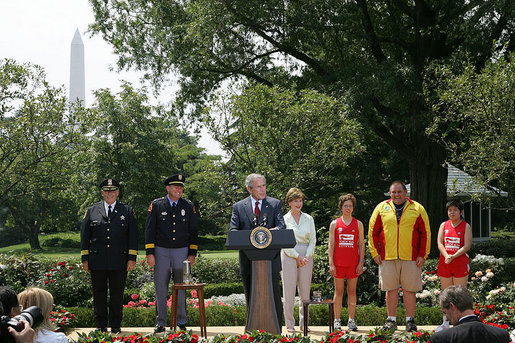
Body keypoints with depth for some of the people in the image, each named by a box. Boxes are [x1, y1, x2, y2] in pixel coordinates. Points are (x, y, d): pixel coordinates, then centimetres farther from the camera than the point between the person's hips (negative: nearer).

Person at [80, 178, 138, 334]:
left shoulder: (127, 211, 8)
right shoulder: (91, 211, 9)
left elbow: (133, 236, 5)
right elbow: (85, 235, 9)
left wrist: (132, 258, -2)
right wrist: (85, 259, 3)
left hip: (119, 262, -1)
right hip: (97, 261, 1)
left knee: (117, 294, 4)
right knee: (99, 293, 5)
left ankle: (116, 325, 13)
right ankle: (100, 325, 14)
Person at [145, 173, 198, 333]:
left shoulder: (189, 206, 6)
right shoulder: (156, 205, 2)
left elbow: (193, 231, 8)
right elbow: (149, 230, 1)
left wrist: (192, 254, 2)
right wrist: (149, 253, -5)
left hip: (181, 251, 1)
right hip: (161, 251, -1)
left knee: (181, 287, 3)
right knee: (161, 288, 2)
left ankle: (181, 322, 12)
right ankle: (160, 323, 10)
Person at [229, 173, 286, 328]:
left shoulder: (275, 204, 8)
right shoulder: (238, 207, 7)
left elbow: (282, 224, -5)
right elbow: (232, 231, -1)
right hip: (248, 261, 1)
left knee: (274, 296, -2)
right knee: (251, 299, 8)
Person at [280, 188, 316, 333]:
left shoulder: (308, 219, 11)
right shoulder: (284, 219, 3)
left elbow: (313, 239, 9)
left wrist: (307, 256, -5)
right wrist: (297, 256, -9)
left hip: (306, 256, 3)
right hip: (289, 255, -3)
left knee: (305, 290, 3)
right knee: (289, 290, -4)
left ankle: (304, 322, 11)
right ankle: (290, 324, 2)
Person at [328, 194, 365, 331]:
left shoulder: (358, 224, 7)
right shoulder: (334, 224, 5)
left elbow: (361, 245, 7)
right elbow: (331, 245, 4)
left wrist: (361, 262, -2)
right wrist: (331, 264, -4)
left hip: (353, 263, 1)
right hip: (338, 263, -1)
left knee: (352, 291, 3)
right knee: (339, 291, 2)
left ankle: (351, 320, 8)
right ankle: (337, 320, 7)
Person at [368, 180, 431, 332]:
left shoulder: (417, 209, 5)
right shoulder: (381, 208, 8)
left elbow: (425, 233, 6)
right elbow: (373, 232, 11)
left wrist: (422, 255, 0)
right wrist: (375, 253, 4)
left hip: (411, 257, -1)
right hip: (387, 257, 1)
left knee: (409, 289, 2)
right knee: (391, 289, 4)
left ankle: (410, 320, 11)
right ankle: (391, 320, 12)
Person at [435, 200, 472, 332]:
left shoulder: (466, 226, 1)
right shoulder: (444, 225, 10)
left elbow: (467, 246, -8)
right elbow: (440, 243, 2)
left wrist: (453, 256, -18)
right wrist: (446, 256, -16)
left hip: (460, 263, -3)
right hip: (444, 263, 3)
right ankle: (445, 323, 14)